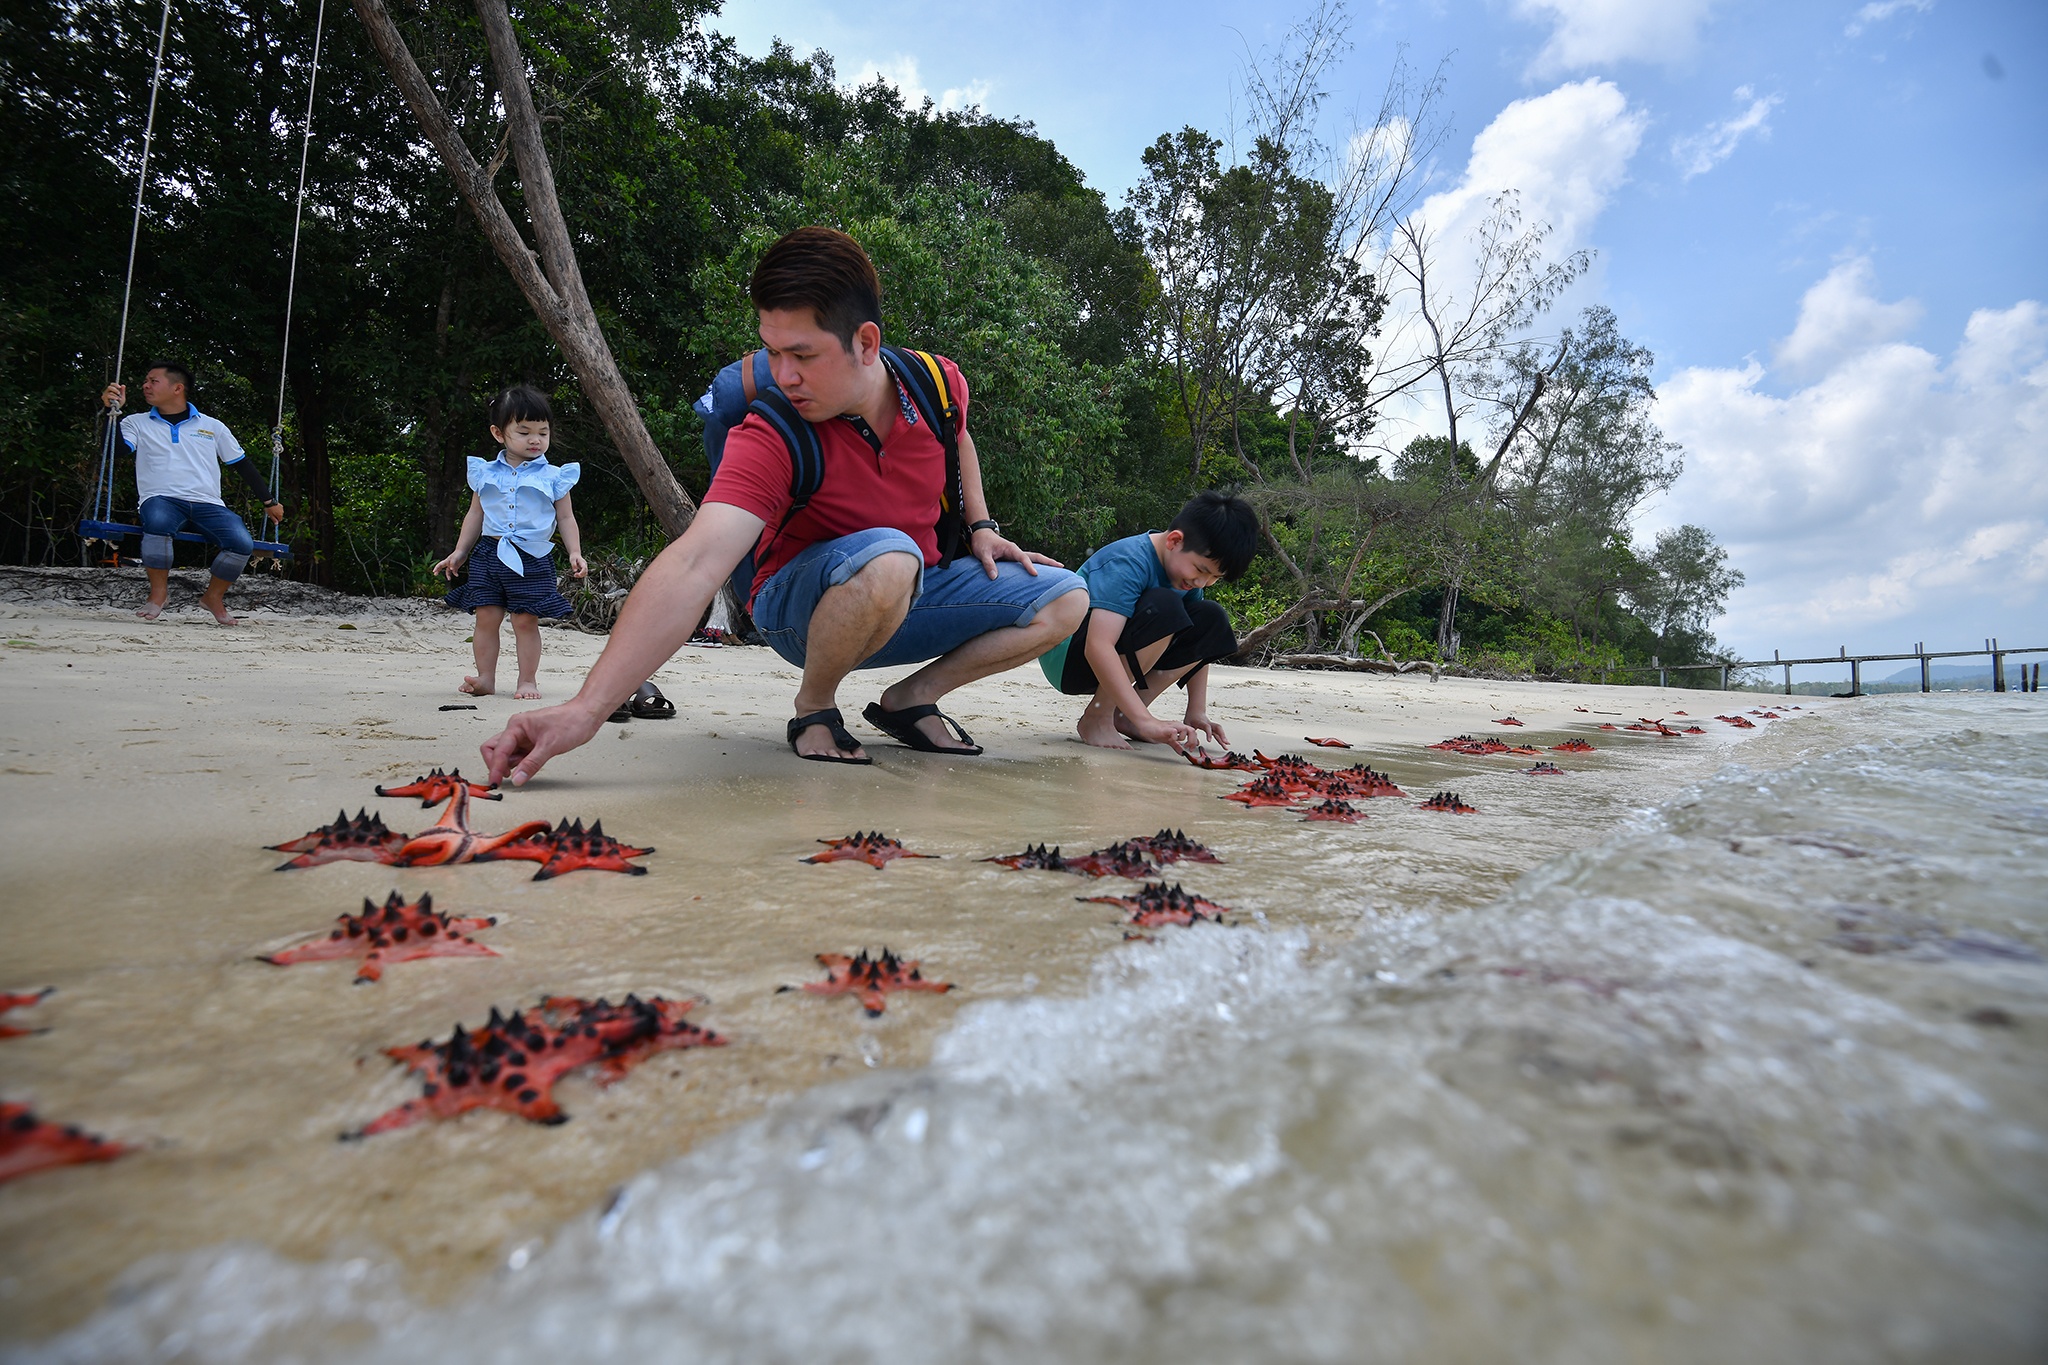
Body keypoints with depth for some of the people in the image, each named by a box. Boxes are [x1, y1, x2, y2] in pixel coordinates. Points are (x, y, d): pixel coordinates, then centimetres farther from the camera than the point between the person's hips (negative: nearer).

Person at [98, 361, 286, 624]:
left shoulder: (212, 426, 19)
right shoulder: (137, 423, 18)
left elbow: (242, 464, 20)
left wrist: (269, 501, 14)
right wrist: (113, 411, -8)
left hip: (207, 504, 1)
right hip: (161, 500, -1)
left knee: (243, 544, -27)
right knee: (158, 522, -39)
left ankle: (213, 595, 2)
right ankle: (158, 591, -14)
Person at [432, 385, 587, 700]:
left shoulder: (553, 476, 2)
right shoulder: (485, 473, 10)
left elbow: (566, 518, 6)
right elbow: (475, 514, 17)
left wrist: (575, 553, -5)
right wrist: (459, 552, 16)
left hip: (532, 558, -3)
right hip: (490, 554, 3)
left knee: (526, 620, -2)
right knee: (486, 617, 2)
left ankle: (528, 680, 8)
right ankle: (485, 678, 10)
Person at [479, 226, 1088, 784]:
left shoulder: (939, 384, -12)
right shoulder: (770, 438, -28)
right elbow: (694, 566, -40)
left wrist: (980, 525, 3)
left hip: (913, 598, 6)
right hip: (801, 609, -5)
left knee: (1064, 599, -9)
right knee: (888, 556, -39)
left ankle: (910, 700, 3)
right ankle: (813, 708, -11)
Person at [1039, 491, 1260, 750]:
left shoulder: (1188, 566, 0)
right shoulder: (1128, 563, -26)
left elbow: (1198, 644, 7)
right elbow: (1098, 648, -37)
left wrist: (1197, 712, -3)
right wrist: (1145, 721, -43)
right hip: (1068, 658, -8)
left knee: (1212, 621, -3)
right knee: (1163, 607, -30)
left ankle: (1121, 716, -5)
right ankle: (1097, 718, -17)